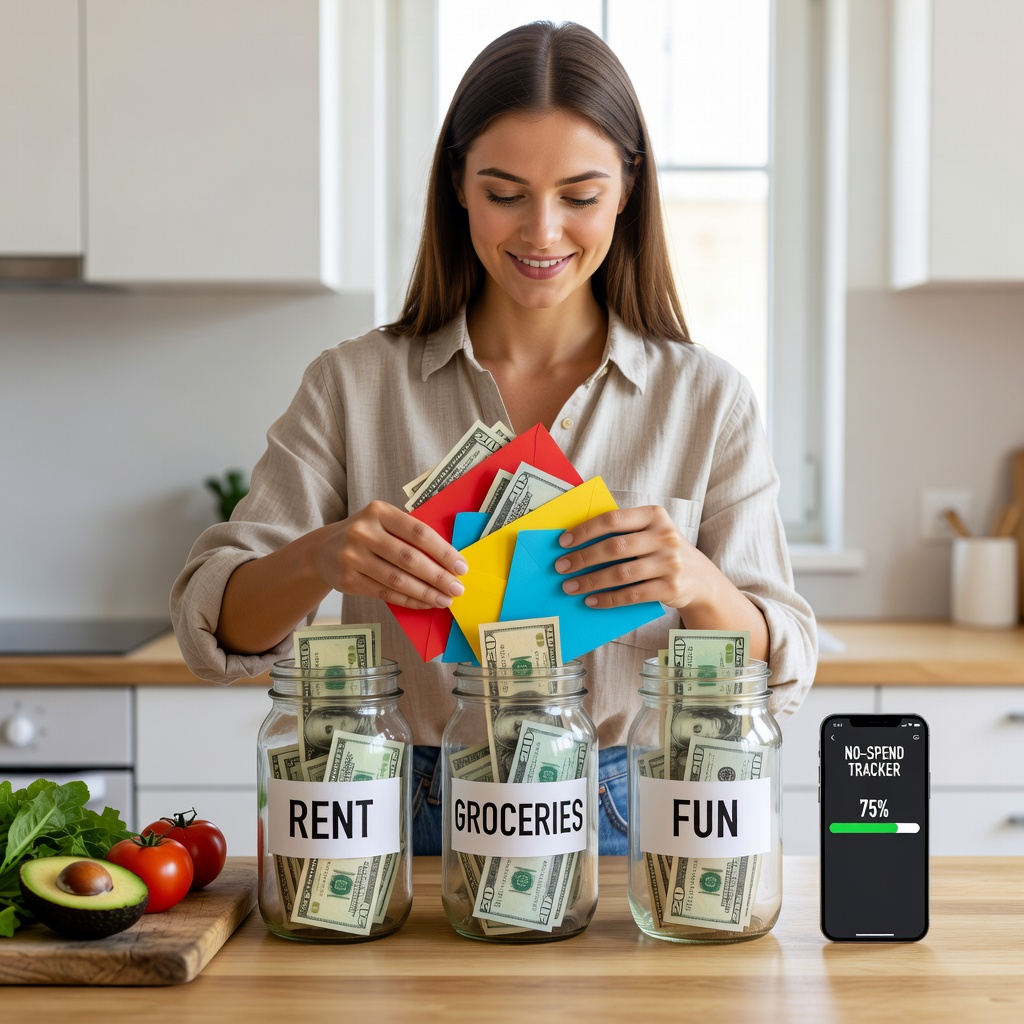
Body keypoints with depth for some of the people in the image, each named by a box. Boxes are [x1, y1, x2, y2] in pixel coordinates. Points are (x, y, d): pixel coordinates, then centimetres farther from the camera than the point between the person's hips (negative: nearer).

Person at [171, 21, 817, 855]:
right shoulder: (353, 386, 4)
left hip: (623, 823, 0)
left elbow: (780, 673, 3)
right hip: (408, 819, 0)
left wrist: (697, 586, -20)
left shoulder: (707, 400, 4)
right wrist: (321, 559, -22)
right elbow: (211, 623, 0)